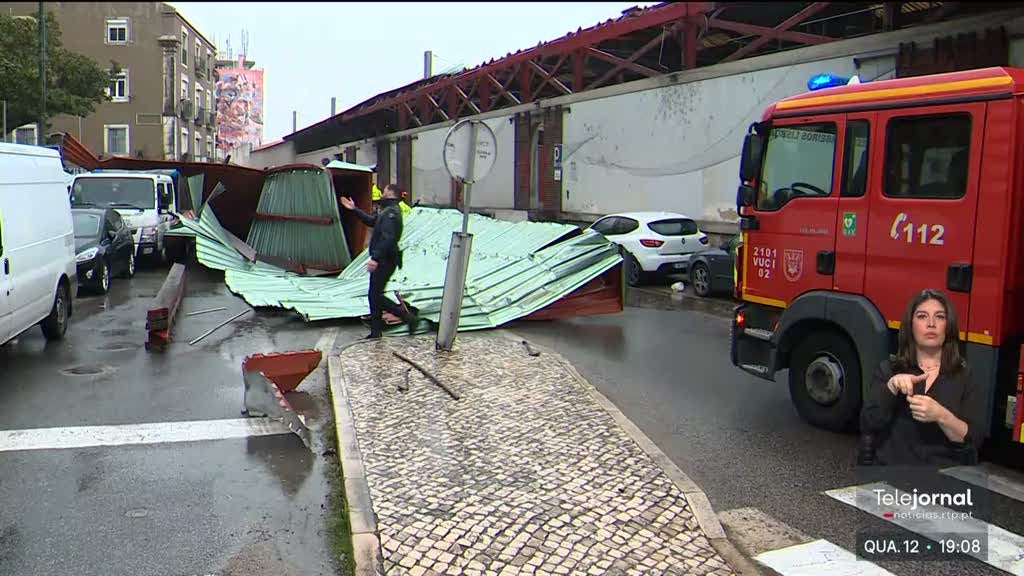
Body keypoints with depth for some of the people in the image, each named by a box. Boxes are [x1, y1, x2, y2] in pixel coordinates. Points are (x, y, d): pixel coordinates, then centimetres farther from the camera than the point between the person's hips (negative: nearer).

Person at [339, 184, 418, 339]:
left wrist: (375, 258, -34)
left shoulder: (391, 213, -17)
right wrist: (355, 209, 34)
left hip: (385, 261, -11)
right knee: (374, 295, 13)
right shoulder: (387, 211, 17)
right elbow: (371, 221, 33)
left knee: (375, 296, -10)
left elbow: (388, 238, -28)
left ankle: (408, 317, -8)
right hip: (382, 260, 11)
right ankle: (376, 331, 20)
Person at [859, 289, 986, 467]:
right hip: (891, 463, 0)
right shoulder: (888, 370, 7)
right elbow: (868, 424, -4)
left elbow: (974, 439, -2)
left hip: (947, 468, 1)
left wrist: (941, 416, -19)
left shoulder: (965, 376, 7)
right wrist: (891, 387, -17)